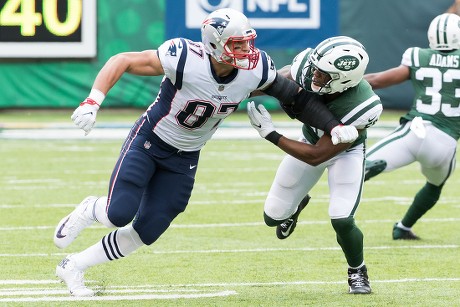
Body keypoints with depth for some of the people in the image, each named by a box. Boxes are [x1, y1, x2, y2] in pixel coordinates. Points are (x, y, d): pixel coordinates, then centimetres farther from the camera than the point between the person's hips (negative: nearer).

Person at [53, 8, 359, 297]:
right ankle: (87, 212, 20)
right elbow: (123, 62, -23)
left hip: (184, 159, 4)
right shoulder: (185, 59, -30)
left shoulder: (256, 70, -17)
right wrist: (92, 102, -34)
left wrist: (335, 126, -10)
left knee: (146, 231, 0)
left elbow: (296, 96, -2)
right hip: (148, 141, -4)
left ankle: (74, 266, 19)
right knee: (119, 214, -18)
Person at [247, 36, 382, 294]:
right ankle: (296, 203, 46)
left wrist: (270, 134, -34)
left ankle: (358, 272, 11)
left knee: (342, 221, -21)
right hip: (310, 139, 4)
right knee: (273, 216, 7)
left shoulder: (362, 107, -42)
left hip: (345, 150, -4)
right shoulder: (306, 66, -33)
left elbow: (316, 156, -35)